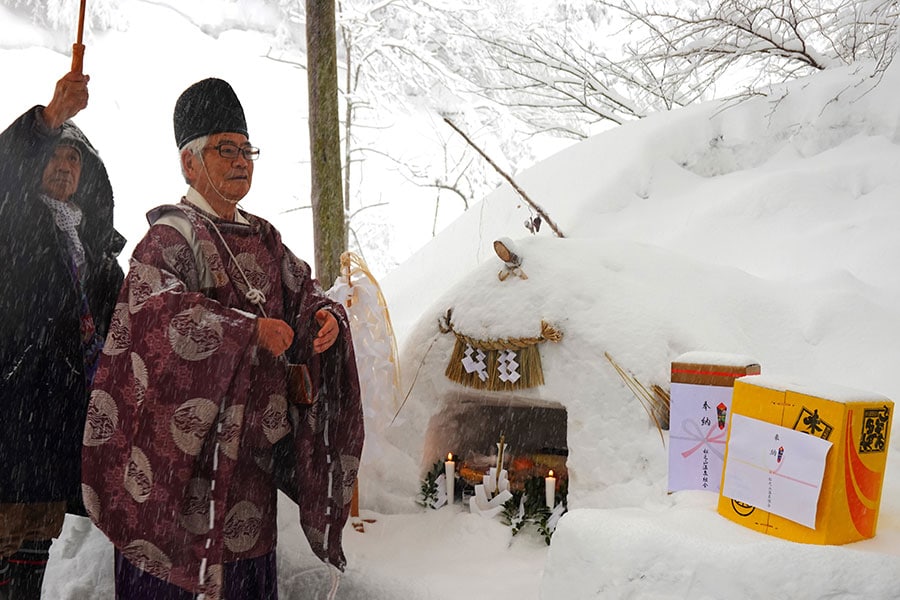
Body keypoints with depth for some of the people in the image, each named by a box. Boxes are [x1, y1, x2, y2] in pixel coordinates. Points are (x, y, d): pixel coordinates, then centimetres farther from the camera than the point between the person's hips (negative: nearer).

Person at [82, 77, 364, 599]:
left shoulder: (263, 238, 15)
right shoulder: (171, 236, -8)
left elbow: (302, 292, 17)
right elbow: (156, 309, -24)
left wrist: (327, 314, -7)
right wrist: (252, 329, -29)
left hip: (251, 436, 7)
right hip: (183, 433, -7)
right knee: (168, 558, -1)